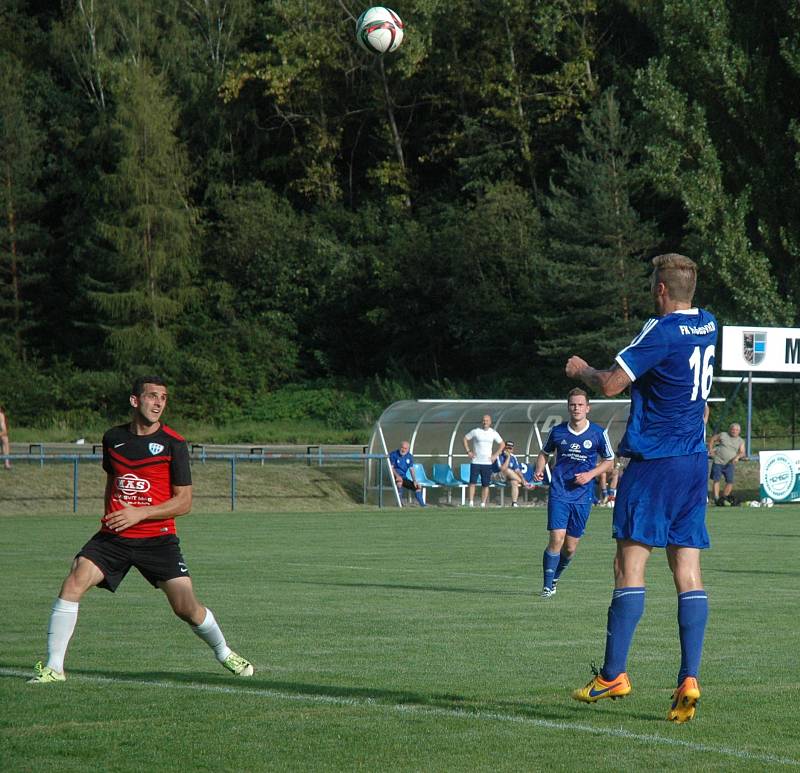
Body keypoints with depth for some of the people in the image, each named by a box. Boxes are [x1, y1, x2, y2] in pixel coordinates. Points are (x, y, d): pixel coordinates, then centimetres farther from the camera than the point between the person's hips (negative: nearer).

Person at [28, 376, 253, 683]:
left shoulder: (173, 443, -5)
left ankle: (224, 653, 23)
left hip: (158, 538, -3)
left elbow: (184, 502, -7)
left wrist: (140, 513, -17)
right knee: (74, 582, -18)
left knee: (186, 608, -8)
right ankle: (53, 667, -12)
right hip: (113, 536, 3)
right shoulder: (113, 438, 7)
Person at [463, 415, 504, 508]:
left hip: (487, 462, 2)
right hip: (475, 461, -2)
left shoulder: (494, 433, 5)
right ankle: (471, 502, -8)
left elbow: (502, 444, 14)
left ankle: (483, 504, 8)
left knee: (486, 484, 1)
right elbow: (465, 439, 9)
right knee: (472, 482, -9)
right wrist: (468, 451, -1)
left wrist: (495, 455, 4)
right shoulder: (475, 431, 0)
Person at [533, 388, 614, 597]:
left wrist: (590, 474, -8)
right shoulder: (557, 431, 1)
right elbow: (545, 453, 18)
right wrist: (539, 470, -2)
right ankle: (548, 585, -4)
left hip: (582, 495, 1)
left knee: (570, 547, 5)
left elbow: (609, 461, 8)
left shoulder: (598, 433, -2)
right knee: (557, 539, -15)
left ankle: (555, 577, 31)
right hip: (559, 492, -1)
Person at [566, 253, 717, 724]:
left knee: (631, 563, -4)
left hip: (653, 463, -7)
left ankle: (613, 675, -4)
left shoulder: (661, 331, -13)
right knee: (688, 571, 2)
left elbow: (610, 385, -13)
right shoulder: (708, 327, 10)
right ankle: (689, 681, -6)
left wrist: (581, 370, 6)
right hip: (695, 462, 7)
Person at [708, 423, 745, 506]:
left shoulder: (740, 441, 9)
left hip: (729, 464, 2)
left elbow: (742, 452, -4)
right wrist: (710, 450, 6)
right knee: (716, 480, -8)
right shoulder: (723, 435, 5)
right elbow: (712, 439, 15)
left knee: (730, 481, -5)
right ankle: (716, 498, -8)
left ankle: (724, 498, 10)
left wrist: (737, 457, -24)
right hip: (718, 461, -2)